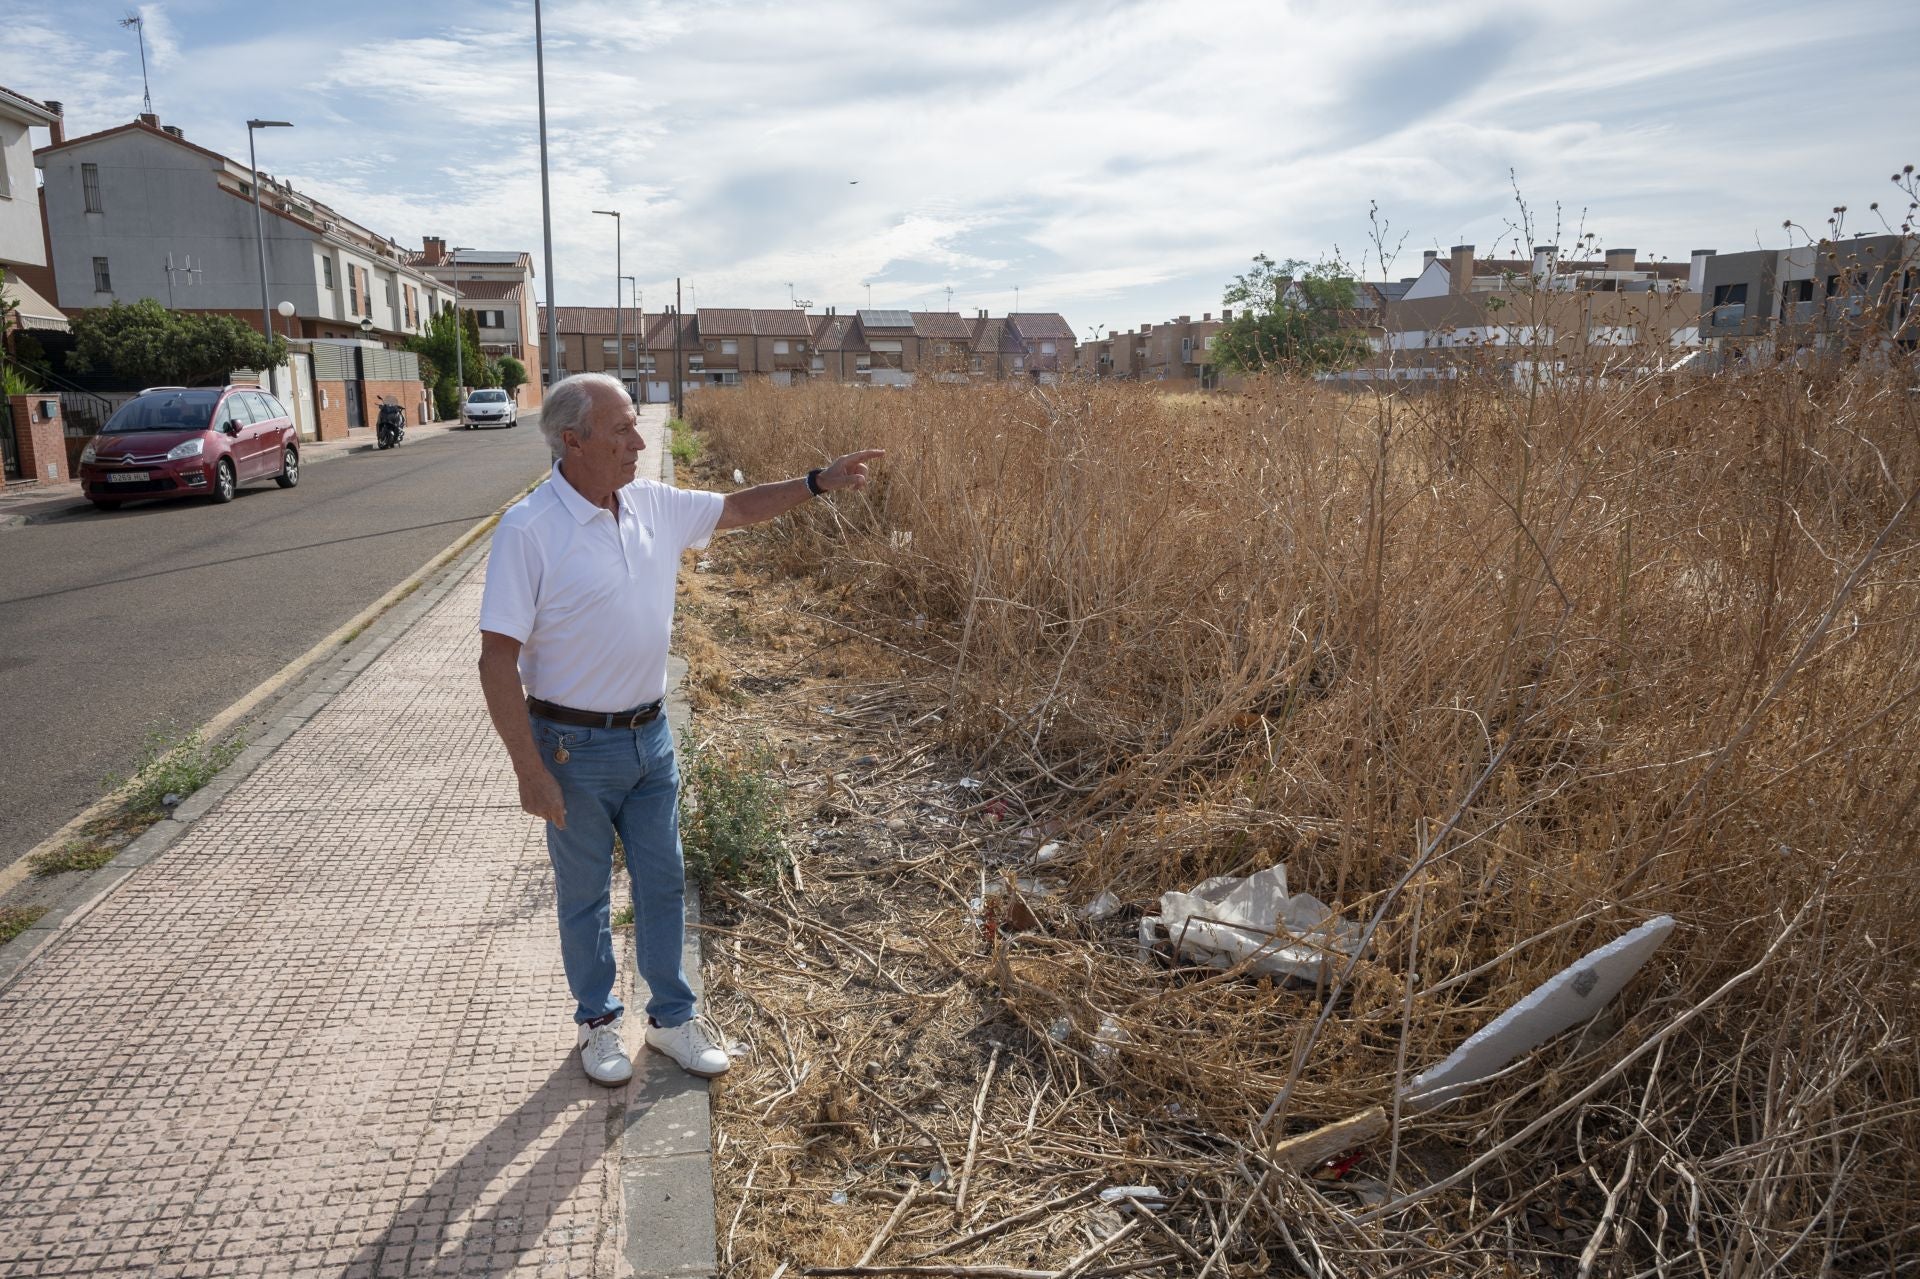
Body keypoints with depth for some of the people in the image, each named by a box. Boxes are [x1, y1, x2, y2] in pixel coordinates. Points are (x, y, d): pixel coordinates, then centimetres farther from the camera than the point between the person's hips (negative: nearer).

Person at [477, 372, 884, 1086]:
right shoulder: (528, 531, -19)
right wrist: (530, 773, -18)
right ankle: (596, 1021, 35)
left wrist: (818, 483, 4)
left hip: (650, 736, 5)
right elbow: (497, 660, -18)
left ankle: (671, 1019, 33)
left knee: (662, 883, 15)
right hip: (575, 748, -5)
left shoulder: (654, 506, -1)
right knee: (584, 895, 14)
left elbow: (738, 508, 15)